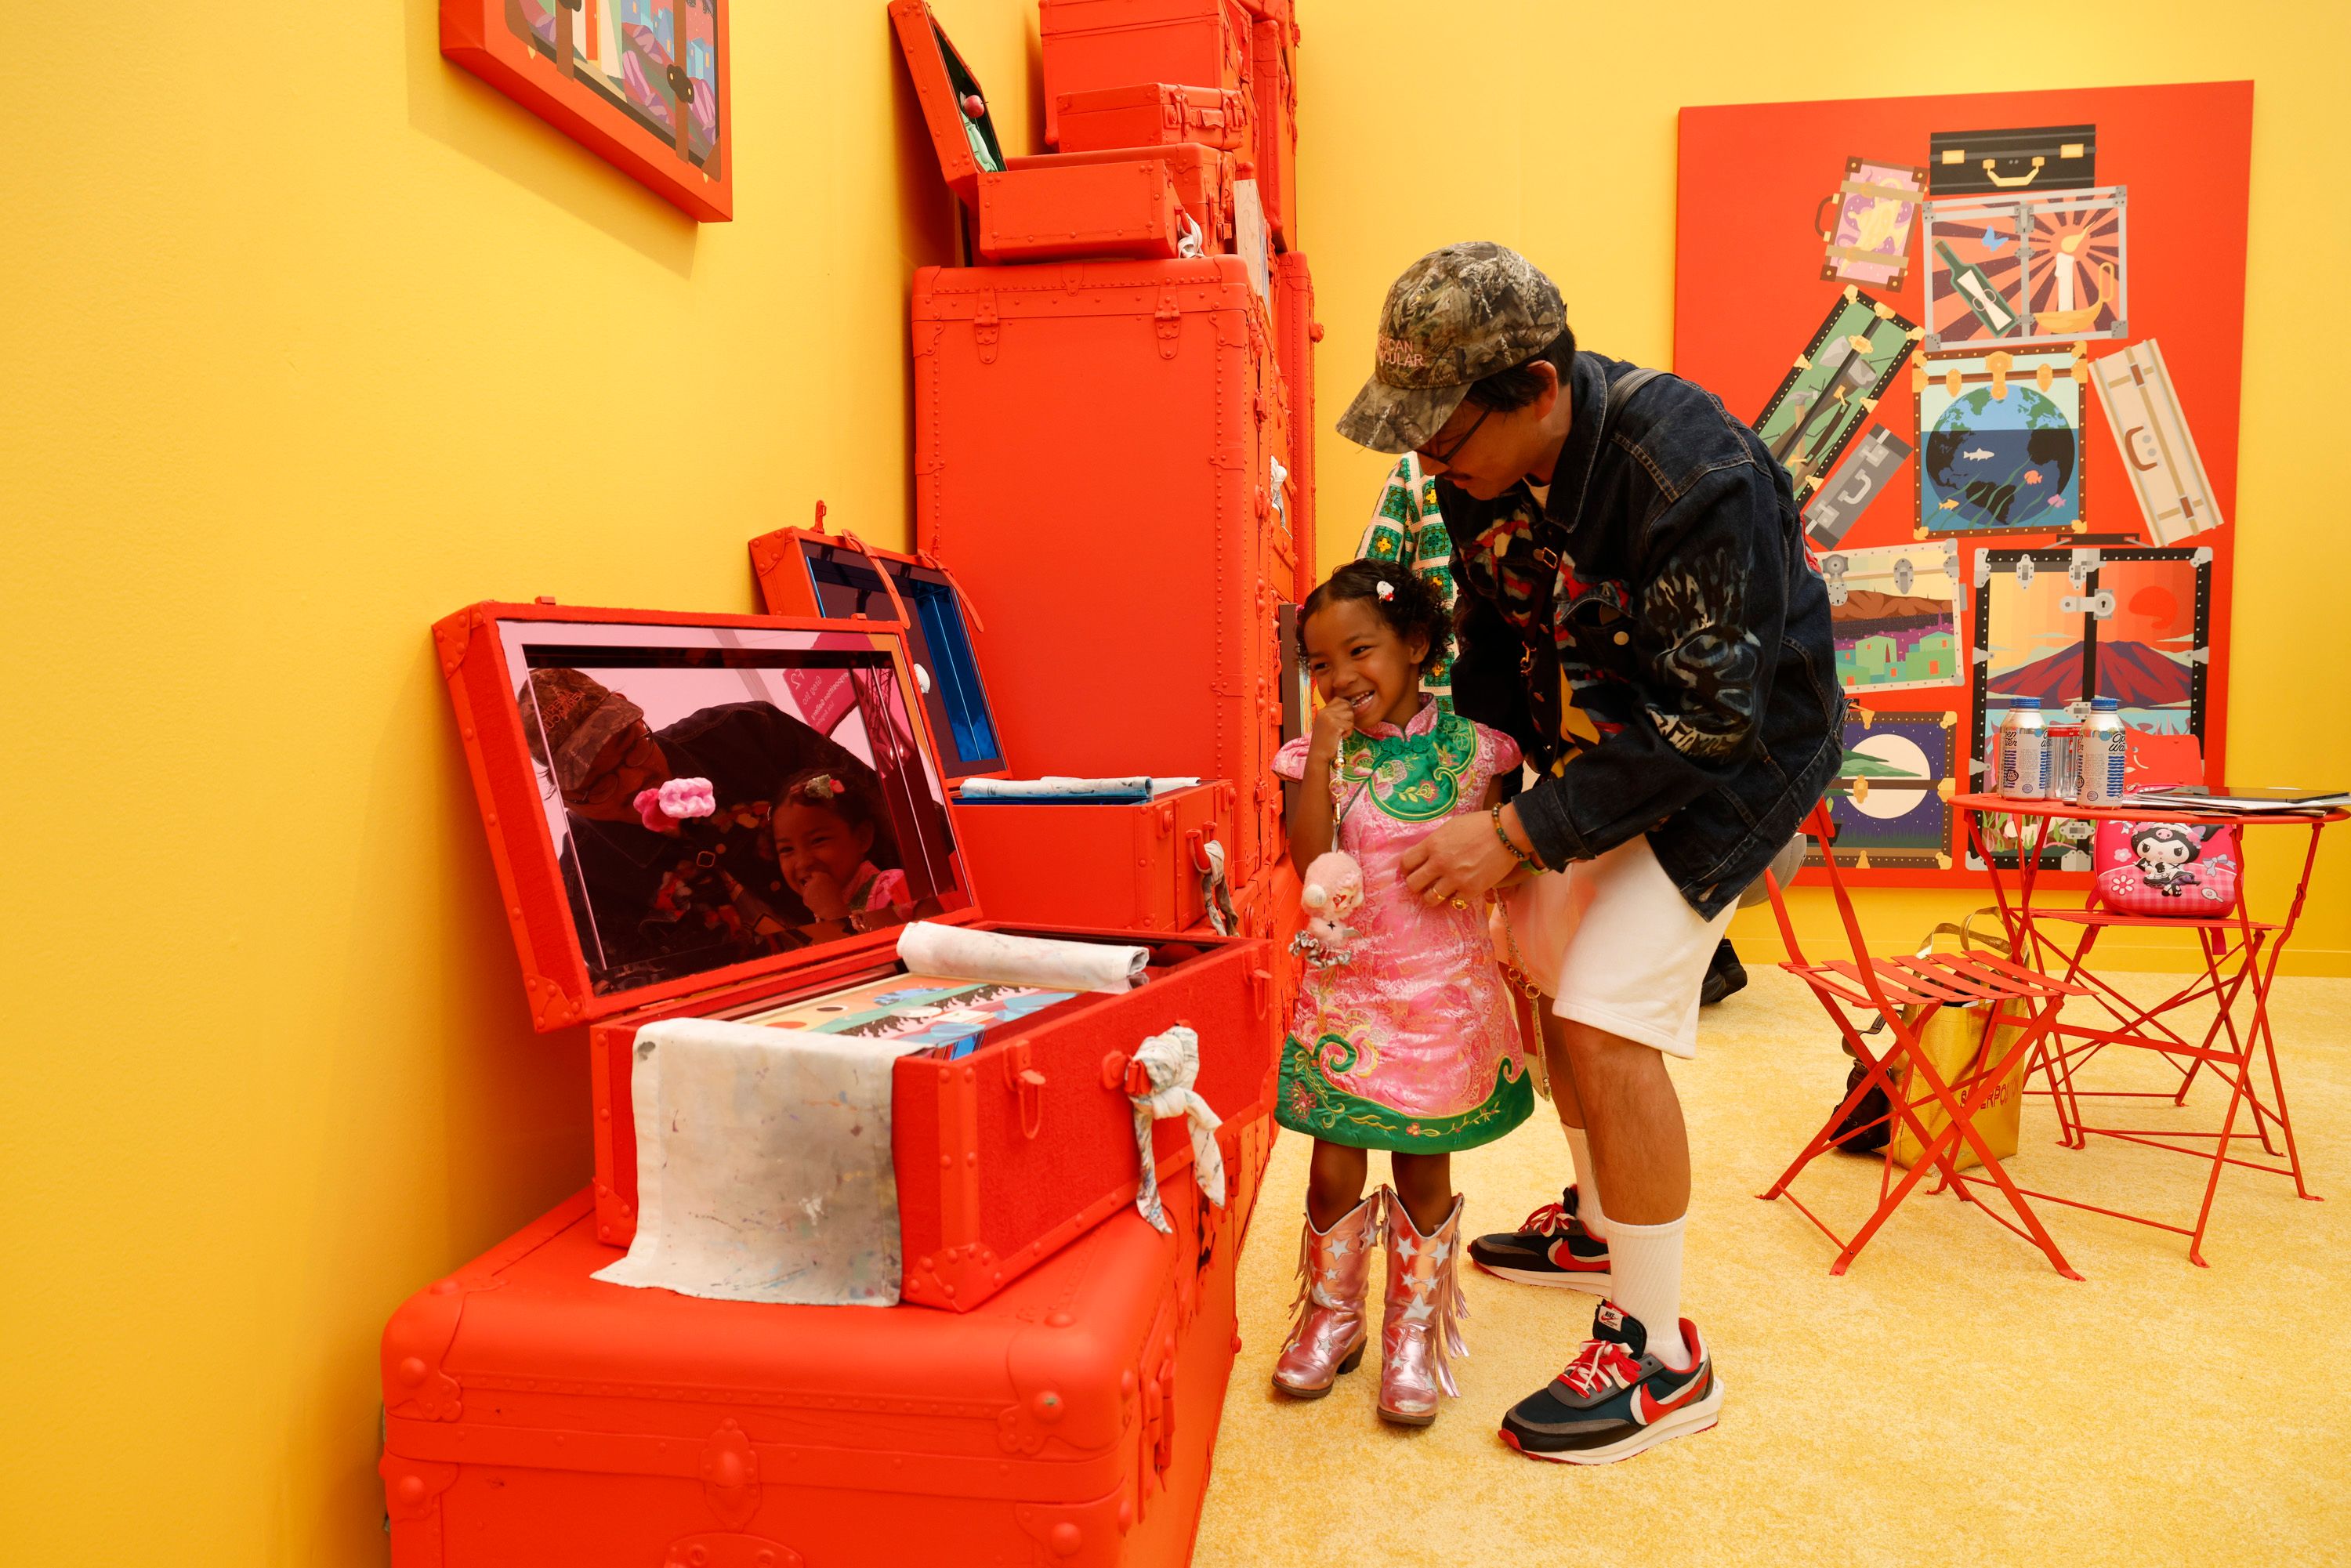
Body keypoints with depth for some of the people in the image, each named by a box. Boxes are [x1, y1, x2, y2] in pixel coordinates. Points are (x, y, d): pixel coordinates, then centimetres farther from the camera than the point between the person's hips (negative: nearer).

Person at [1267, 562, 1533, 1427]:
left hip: (1443, 991, -1)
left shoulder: (1471, 743, -3)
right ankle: (1331, 1313, 30)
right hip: (1346, 989, 1)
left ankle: (1414, 1332, 29)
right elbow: (1310, 863, -16)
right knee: (1333, 1168, 6)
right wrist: (1323, 754, -19)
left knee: (1424, 1170, 10)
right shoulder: (1321, 753, -2)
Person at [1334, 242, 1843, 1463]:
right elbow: (1494, 630, 6)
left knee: (1606, 1020, -15)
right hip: (1603, 736, 8)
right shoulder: (1486, 466, -9)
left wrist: (1519, 833, -28)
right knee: (1549, 965, 14)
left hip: (1734, 753, -8)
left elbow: (1703, 718, -29)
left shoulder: (1695, 478, -33)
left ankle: (1658, 1357, 2)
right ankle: (1600, 1228, 38)